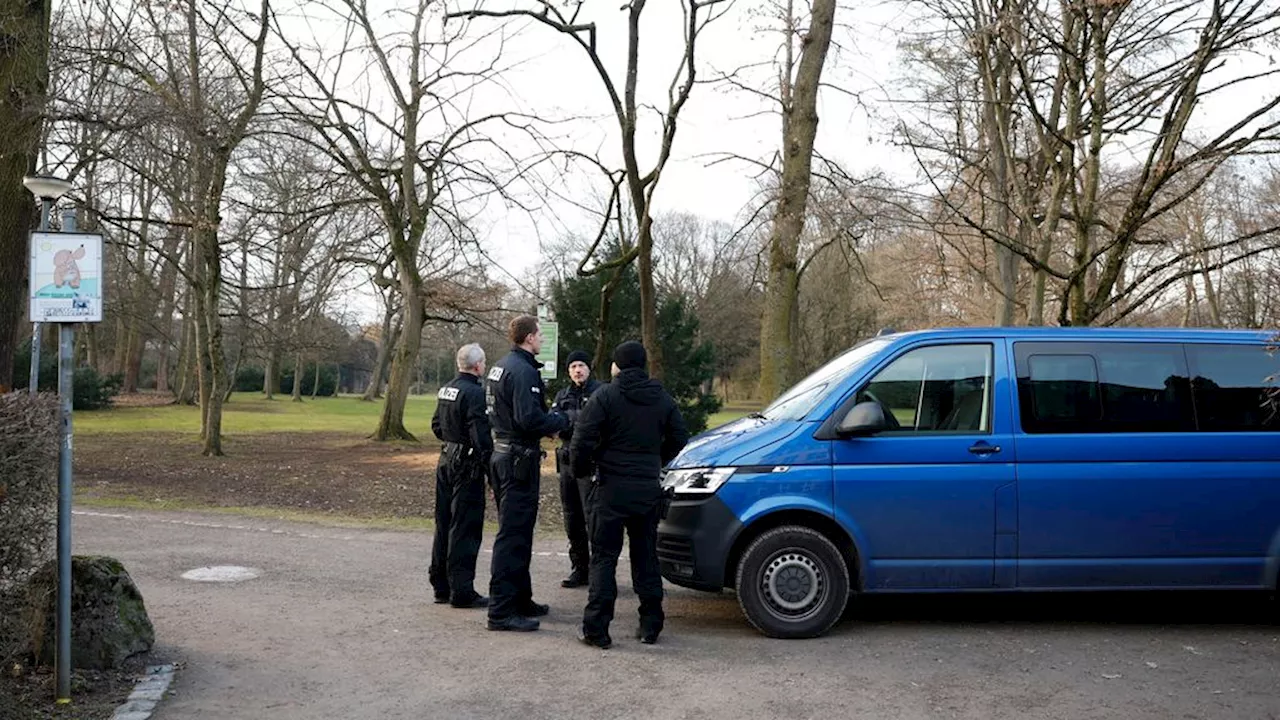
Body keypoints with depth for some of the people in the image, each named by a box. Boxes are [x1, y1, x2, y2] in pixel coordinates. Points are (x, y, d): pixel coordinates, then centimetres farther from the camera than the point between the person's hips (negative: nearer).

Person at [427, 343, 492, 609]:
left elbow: (436, 425, 19)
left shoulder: (446, 390, 10)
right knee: (465, 528, -3)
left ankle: (441, 586, 24)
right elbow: (481, 437, -21)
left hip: (446, 460, 9)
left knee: (444, 525, 15)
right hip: (467, 466, -9)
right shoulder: (474, 393, -18)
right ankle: (461, 591, 1)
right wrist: (491, 469, -17)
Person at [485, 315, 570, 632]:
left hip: (502, 454, 11)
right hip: (519, 459, -11)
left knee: (517, 530, 18)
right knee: (513, 533, -8)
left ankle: (520, 599, 29)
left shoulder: (500, 367, 16)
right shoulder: (523, 371, -17)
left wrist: (548, 423, 11)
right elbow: (529, 418, -26)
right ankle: (502, 611, -7)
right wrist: (561, 421, -9)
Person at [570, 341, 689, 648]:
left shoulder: (605, 396, -8)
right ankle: (650, 625, 16)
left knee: (604, 557, 0)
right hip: (649, 488, 5)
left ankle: (596, 628, -2)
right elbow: (680, 438, 12)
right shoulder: (662, 399, 8)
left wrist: (581, 470, 4)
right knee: (646, 556, 13)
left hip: (612, 488, -4)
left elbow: (582, 441, -13)